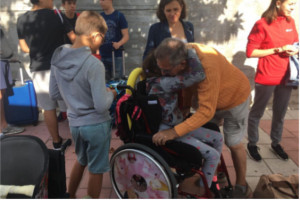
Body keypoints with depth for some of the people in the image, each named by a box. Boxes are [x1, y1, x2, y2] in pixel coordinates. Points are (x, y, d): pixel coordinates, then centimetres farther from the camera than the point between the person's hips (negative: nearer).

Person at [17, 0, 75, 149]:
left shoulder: (21, 20, 3)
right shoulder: (56, 16, -9)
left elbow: (24, 47, 10)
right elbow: (73, 37, -6)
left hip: (38, 68, 3)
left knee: (48, 107, 9)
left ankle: (56, 142, 20)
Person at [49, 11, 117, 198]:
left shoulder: (58, 57, -3)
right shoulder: (94, 64, -25)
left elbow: (55, 94, 6)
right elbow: (102, 106, -25)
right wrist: (111, 93, -6)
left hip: (74, 123, 7)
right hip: (96, 125, -7)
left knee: (81, 161, 30)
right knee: (96, 170, 14)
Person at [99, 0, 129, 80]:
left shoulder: (119, 16, -3)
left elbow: (126, 36, -7)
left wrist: (119, 44, -26)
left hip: (116, 55, -4)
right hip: (103, 56, 4)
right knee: (105, 81, 11)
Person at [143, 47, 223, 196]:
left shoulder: (161, 76, -5)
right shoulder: (162, 83, -32)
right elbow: (198, 75, -34)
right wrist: (190, 52, -20)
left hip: (178, 126, 10)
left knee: (218, 138, 12)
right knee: (213, 155, -7)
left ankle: (212, 174, 30)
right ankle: (203, 191, 16)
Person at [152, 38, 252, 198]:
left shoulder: (207, 66, -43)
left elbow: (206, 111, -42)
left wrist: (174, 132, -45)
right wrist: (185, 107, 0)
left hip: (235, 98, -6)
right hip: (208, 96, 6)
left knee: (233, 144, 5)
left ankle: (242, 186, 28)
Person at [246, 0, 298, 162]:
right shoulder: (262, 24, -12)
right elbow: (250, 52, -13)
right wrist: (278, 50, -16)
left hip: (286, 77, 6)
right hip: (266, 78, -6)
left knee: (280, 114, 16)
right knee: (257, 112, 9)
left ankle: (276, 143, 34)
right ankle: (252, 144, 24)